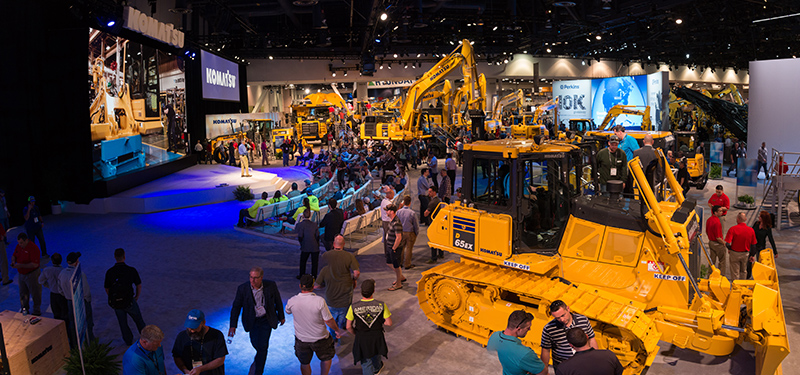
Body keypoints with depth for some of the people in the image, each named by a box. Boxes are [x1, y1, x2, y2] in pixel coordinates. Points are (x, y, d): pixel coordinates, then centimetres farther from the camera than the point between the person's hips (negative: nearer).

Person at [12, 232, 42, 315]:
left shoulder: (33, 248, -24)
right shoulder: (18, 246, 0)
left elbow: (35, 264, -27)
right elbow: (14, 255, 16)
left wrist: (21, 265, -28)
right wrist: (13, 261, -6)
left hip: (32, 274, -7)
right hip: (21, 274, 7)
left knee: (35, 294, 6)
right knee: (23, 293, 19)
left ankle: (37, 311, 20)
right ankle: (24, 309, 36)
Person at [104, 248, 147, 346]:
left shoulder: (109, 272, -9)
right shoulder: (132, 270, -14)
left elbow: (107, 289, 0)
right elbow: (139, 286, -4)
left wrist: (113, 299, 16)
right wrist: (136, 298, 13)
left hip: (115, 303, 2)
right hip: (129, 301, -2)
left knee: (122, 323, 22)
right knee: (138, 320, 20)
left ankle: (128, 341, 37)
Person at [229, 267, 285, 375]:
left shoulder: (271, 285, -17)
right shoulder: (242, 289, -17)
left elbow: (278, 301, -1)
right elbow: (236, 307, -8)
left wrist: (281, 316, 9)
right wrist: (233, 325, -13)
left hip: (266, 320, -1)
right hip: (252, 321, 1)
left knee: (262, 346, -2)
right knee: (255, 343, 16)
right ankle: (260, 356, 53)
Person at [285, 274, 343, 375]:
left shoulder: (292, 301, -17)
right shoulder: (320, 301, -26)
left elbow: (287, 311, 8)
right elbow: (329, 321, -19)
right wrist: (337, 330, -1)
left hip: (301, 339, 2)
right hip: (320, 339, -2)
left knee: (304, 364, 24)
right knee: (326, 358, 27)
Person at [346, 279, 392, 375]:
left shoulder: (353, 307, -22)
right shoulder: (381, 305, -21)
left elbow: (348, 327, -13)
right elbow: (389, 323, -14)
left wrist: (356, 334, 7)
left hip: (361, 339, -2)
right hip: (377, 337, 2)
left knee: (365, 361, 20)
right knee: (376, 354, 34)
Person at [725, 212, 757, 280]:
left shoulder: (733, 229, -19)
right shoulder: (751, 230, -8)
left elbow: (727, 243, -22)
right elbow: (753, 245, 0)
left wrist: (729, 249, -1)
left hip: (734, 253, -3)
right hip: (745, 254, 3)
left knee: (735, 273, 9)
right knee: (743, 271, 23)